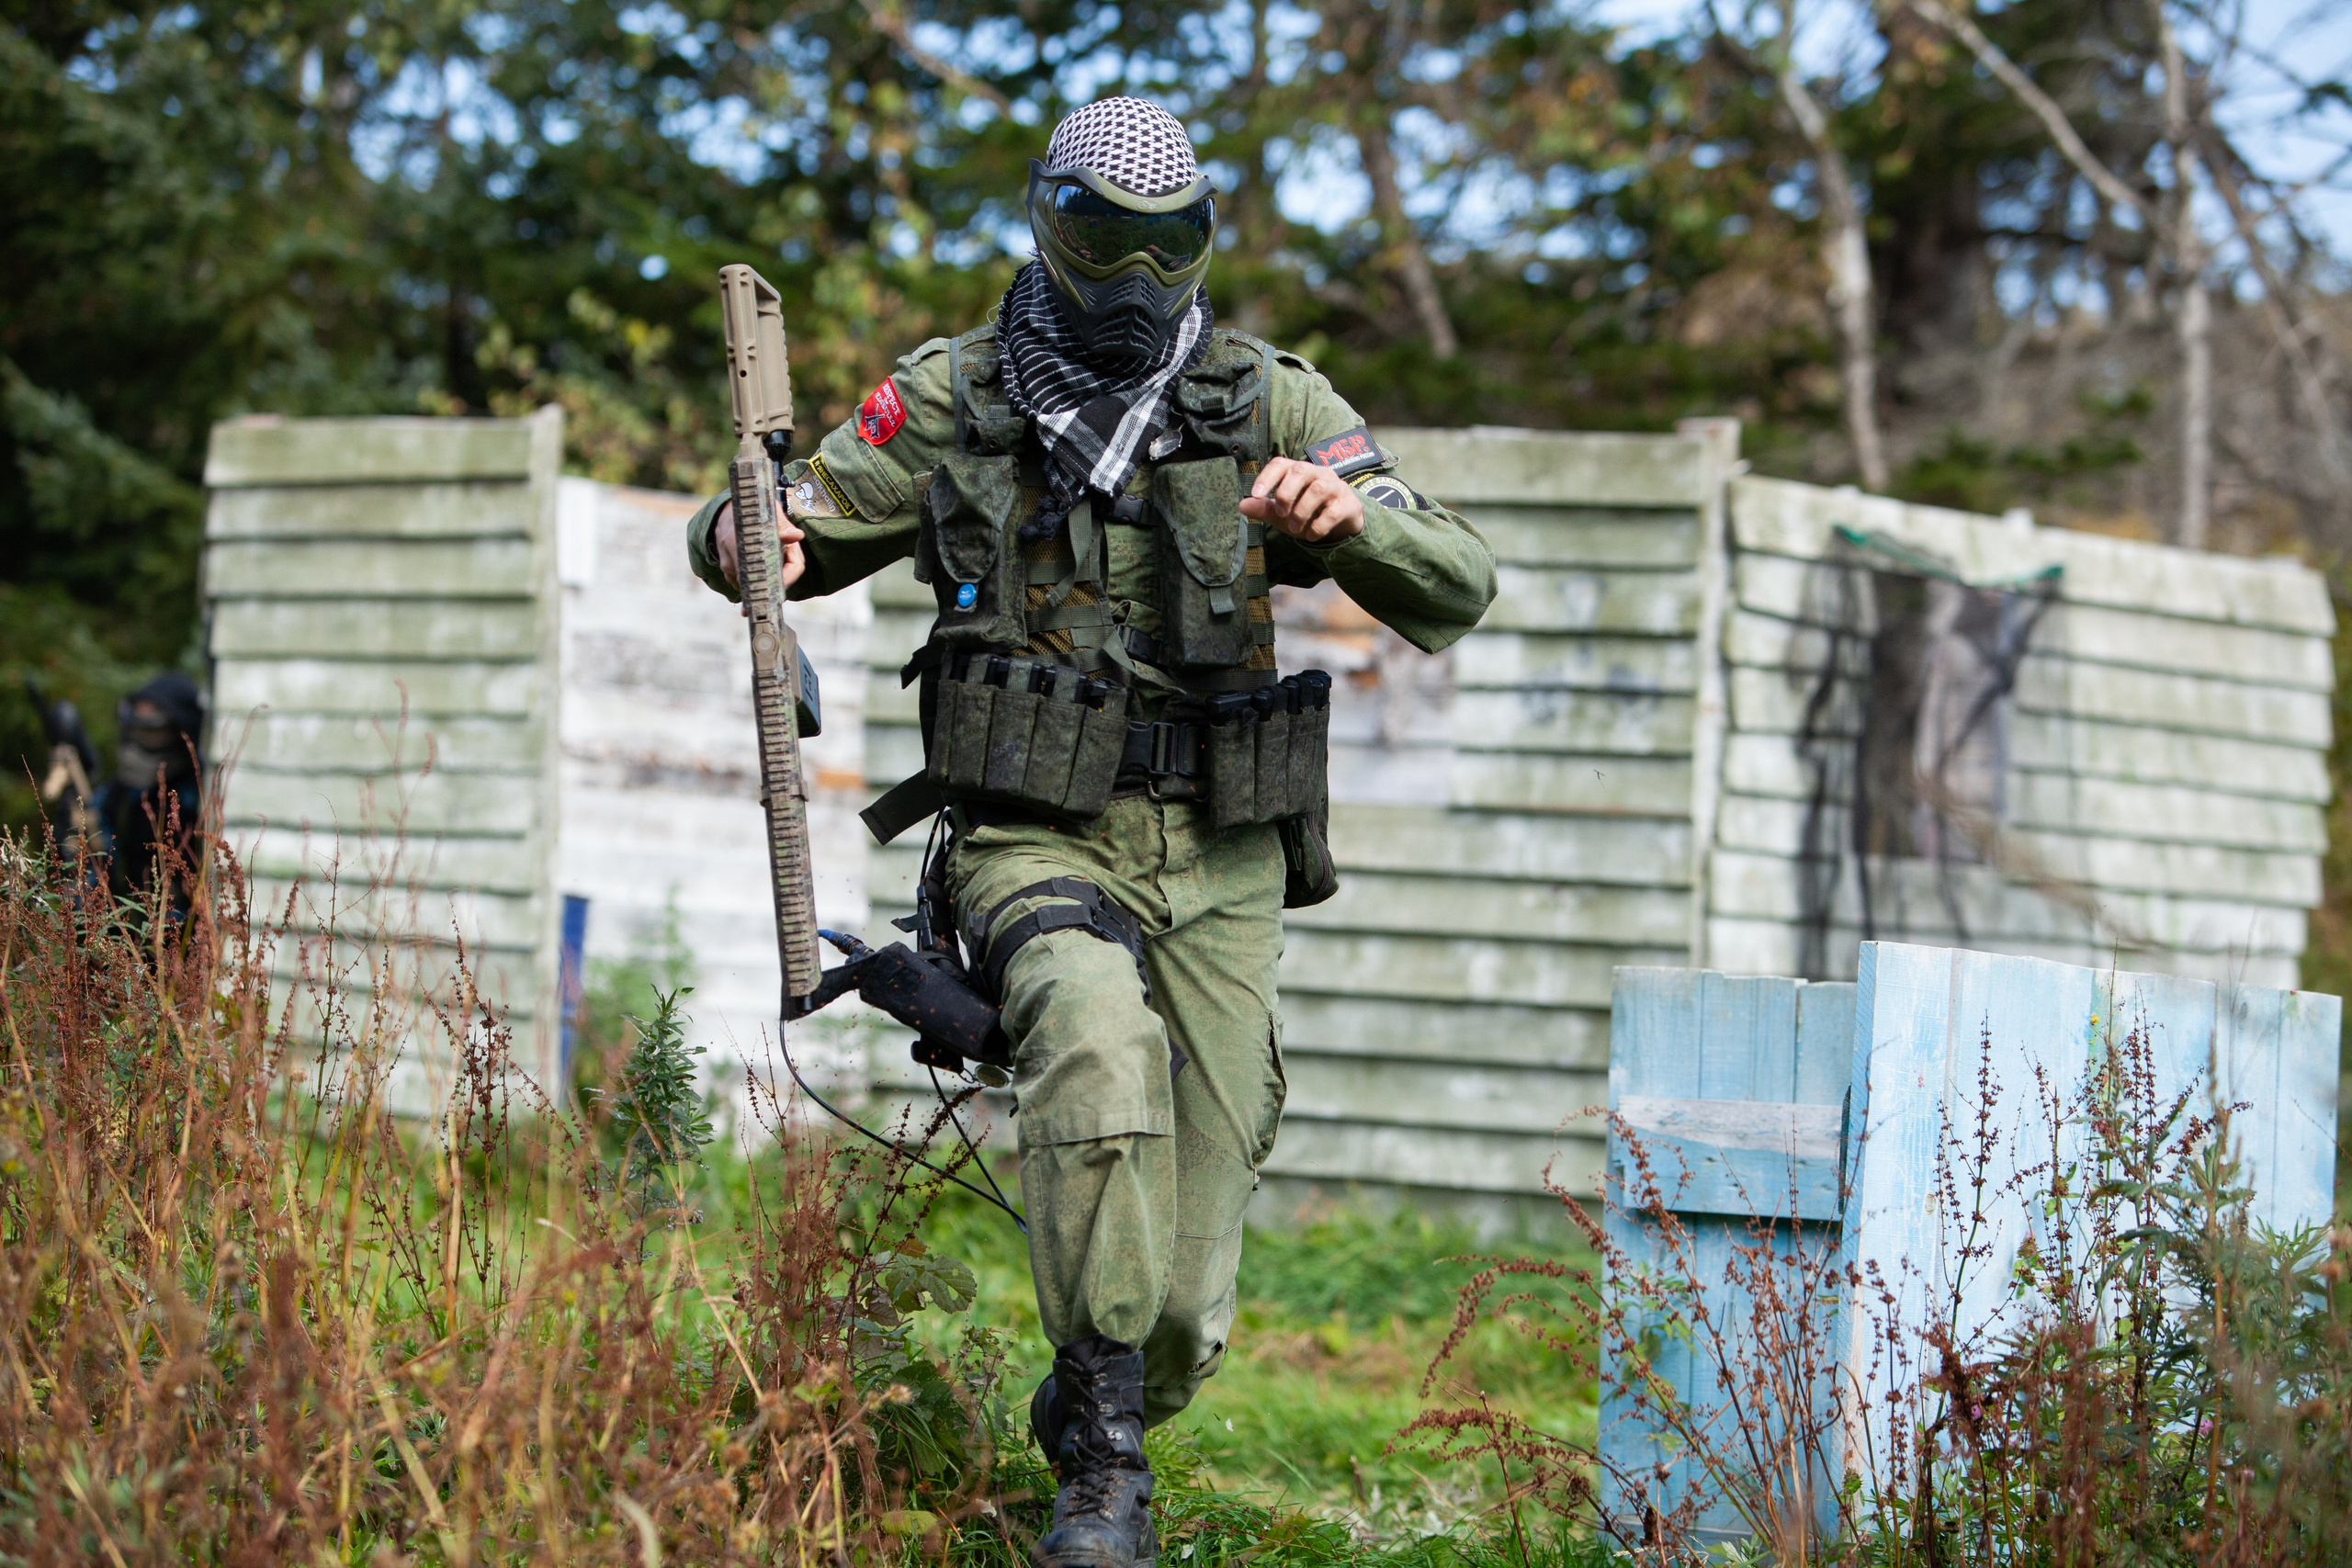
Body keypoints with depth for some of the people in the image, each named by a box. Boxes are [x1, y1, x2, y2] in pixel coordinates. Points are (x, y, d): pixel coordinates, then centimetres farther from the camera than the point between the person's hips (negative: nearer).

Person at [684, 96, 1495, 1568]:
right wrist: (748, 535, -16)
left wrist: (1345, 514, -28)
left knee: (1185, 1307, 0)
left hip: (1217, 868, 2)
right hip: (1037, 849, -2)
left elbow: (1456, 590, -6)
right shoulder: (951, 403, 1)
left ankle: (1099, 1420, 35)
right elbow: (786, 534, 10)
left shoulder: (1267, 403, 1)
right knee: (1103, 1049, -37)